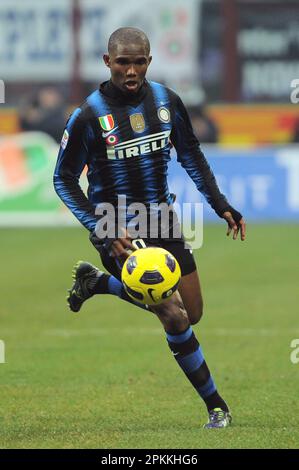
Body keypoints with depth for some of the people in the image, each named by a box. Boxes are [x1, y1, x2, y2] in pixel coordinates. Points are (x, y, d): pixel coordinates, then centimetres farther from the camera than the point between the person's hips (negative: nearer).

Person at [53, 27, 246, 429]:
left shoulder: (167, 101, -3)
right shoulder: (88, 116, -17)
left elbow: (191, 154, 12)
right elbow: (64, 180, -9)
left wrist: (221, 205, 5)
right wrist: (103, 232, -18)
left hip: (160, 220, 6)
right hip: (119, 230, -6)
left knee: (192, 315, 11)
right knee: (176, 319, -13)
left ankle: (96, 282, 29)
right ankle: (215, 406, 3)